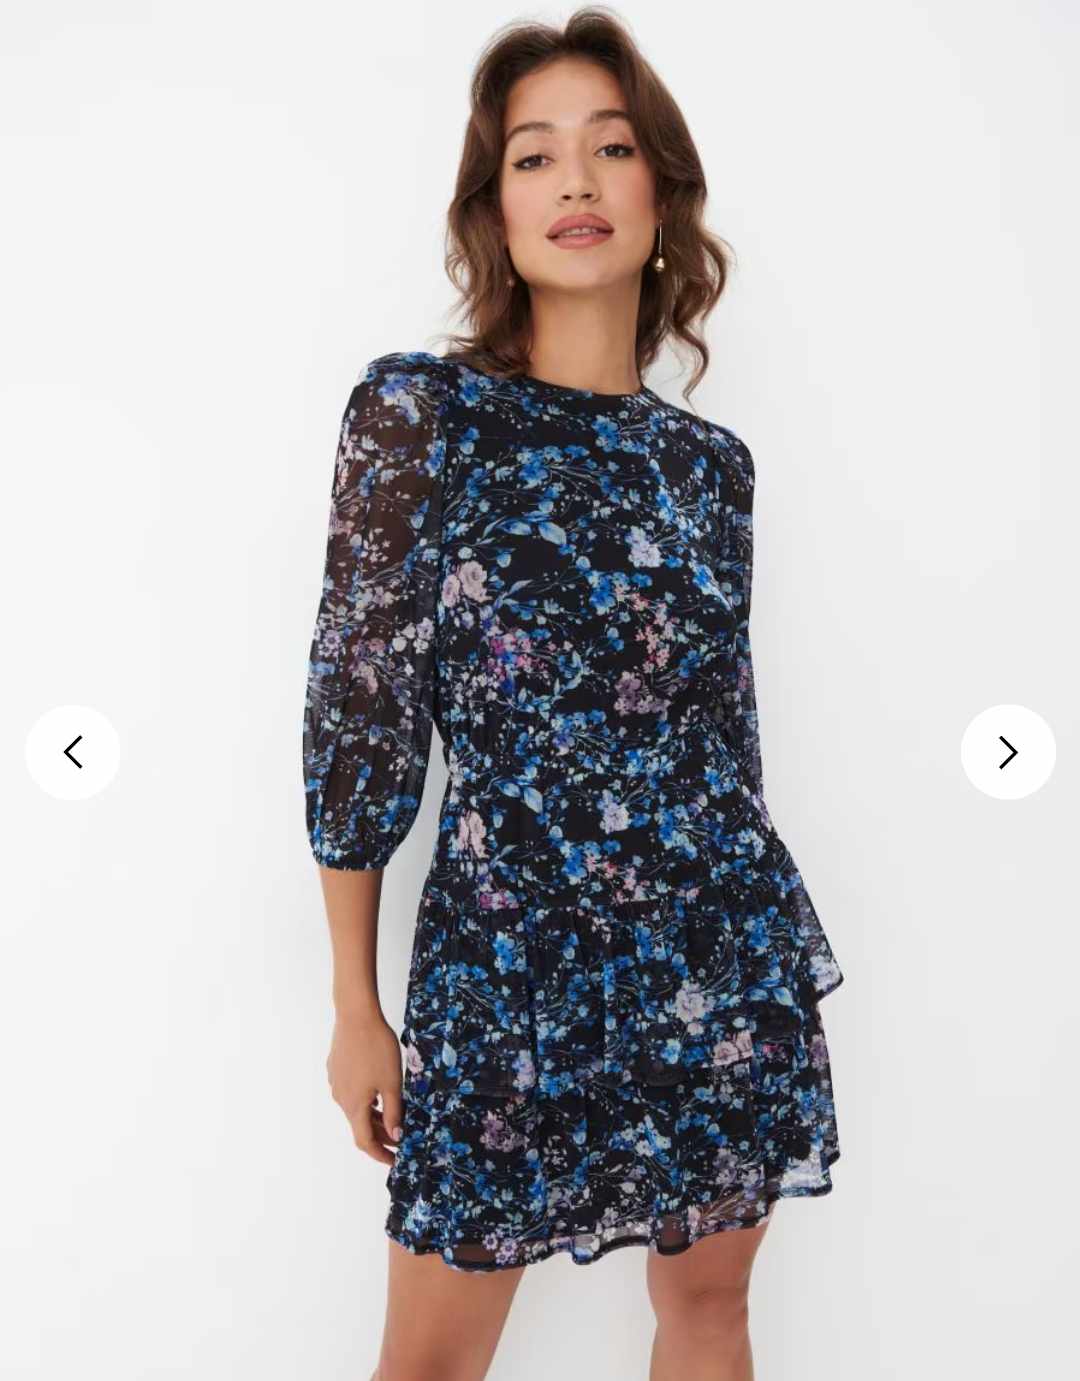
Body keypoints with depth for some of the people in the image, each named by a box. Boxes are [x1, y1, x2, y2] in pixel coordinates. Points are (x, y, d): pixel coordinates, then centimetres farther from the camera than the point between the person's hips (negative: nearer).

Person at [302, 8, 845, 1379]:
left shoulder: (707, 458, 6)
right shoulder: (417, 407, -6)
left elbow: (722, 716, 13)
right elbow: (359, 705, -7)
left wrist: (773, 957, 17)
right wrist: (355, 1003, -5)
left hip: (726, 949, 4)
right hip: (506, 950, -3)